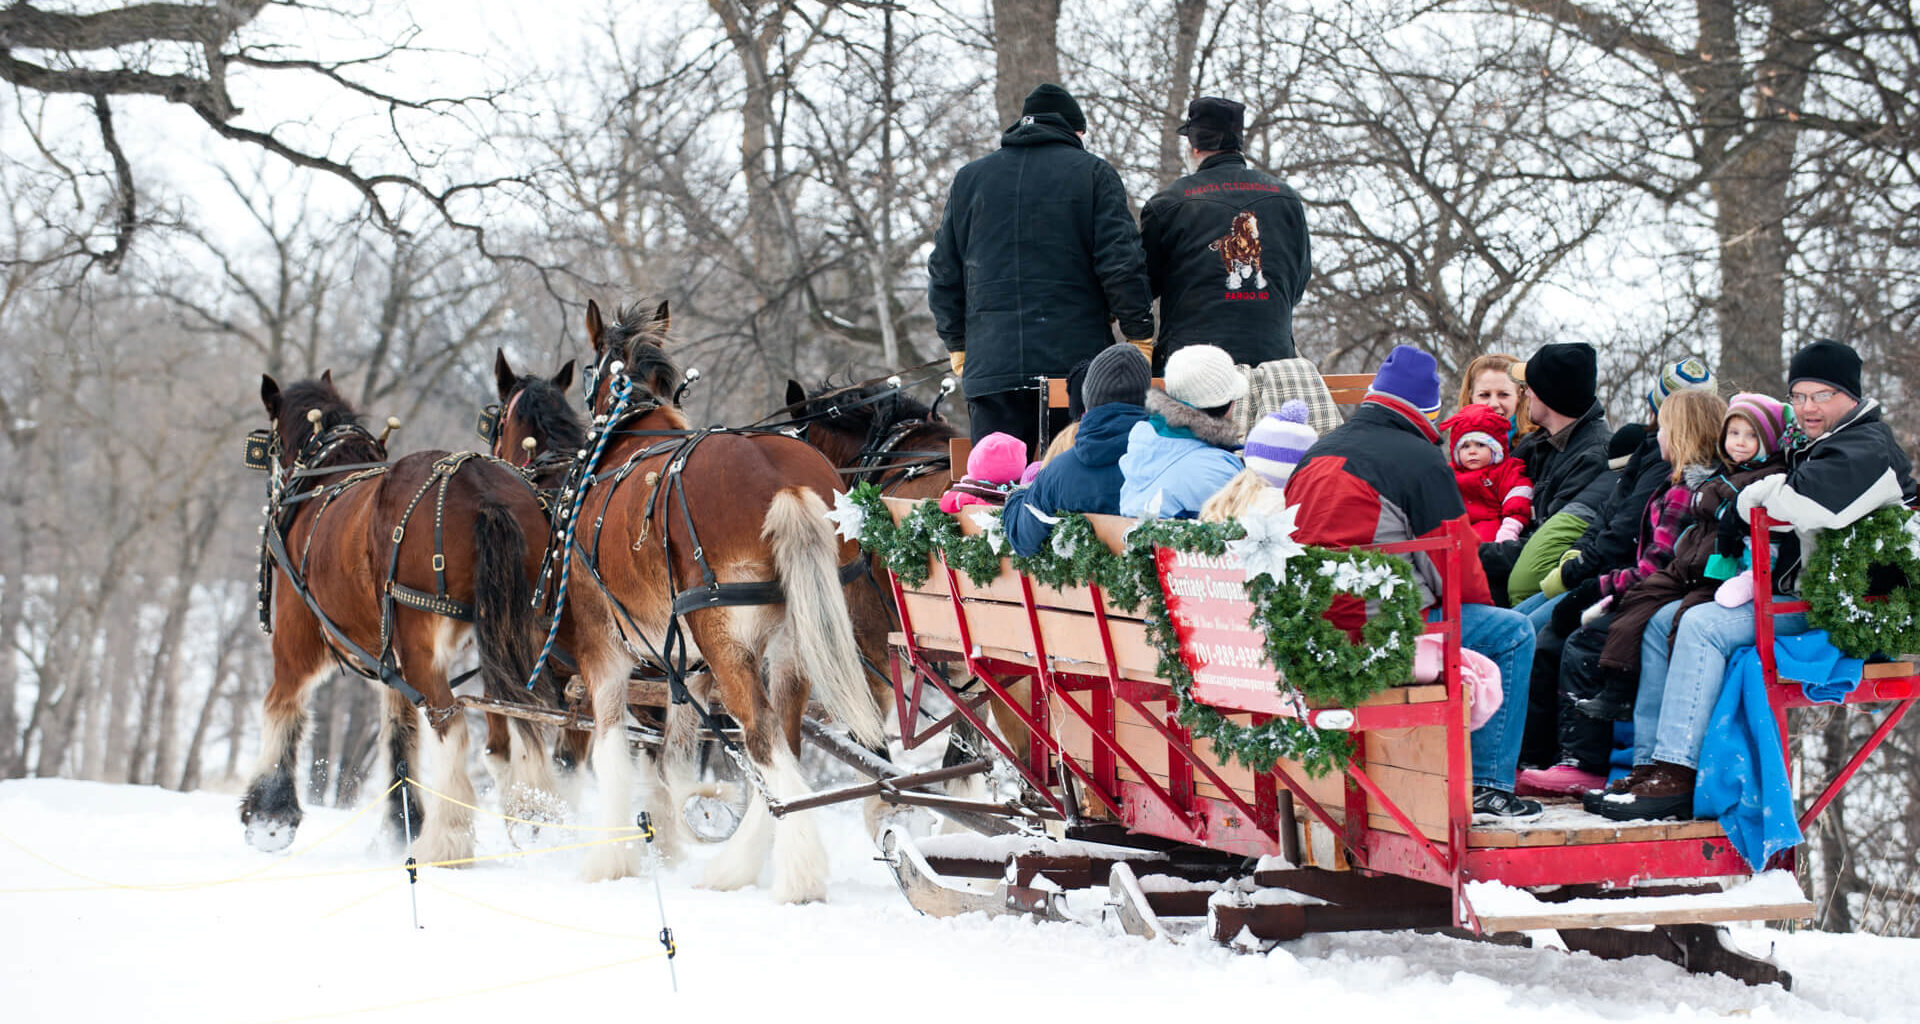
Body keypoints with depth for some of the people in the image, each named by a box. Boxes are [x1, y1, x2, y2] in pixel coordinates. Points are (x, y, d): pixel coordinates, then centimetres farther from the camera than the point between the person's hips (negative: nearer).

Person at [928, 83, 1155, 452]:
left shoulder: (968, 179, 15)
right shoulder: (1093, 173, 3)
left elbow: (943, 273, 18)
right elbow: (1121, 262, -5)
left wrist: (957, 343, 26)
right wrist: (1140, 335, 3)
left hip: (991, 363, 3)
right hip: (1075, 354, -3)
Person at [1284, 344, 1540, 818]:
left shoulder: (1319, 453, 17)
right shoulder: (1419, 458, -7)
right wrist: (1481, 606, 16)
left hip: (1307, 626, 9)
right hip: (1372, 630, -9)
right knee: (1511, 633, 2)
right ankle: (1487, 786, -2)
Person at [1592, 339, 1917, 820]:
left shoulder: (1868, 452, -13)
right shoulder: (1807, 444, 20)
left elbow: (1806, 507, -30)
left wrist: (1762, 493, -10)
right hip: (1796, 597, 11)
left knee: (1703, 625, -26)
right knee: (1664, 622, 8)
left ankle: (1676, 776, -30)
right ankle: (1649, 762, 2)